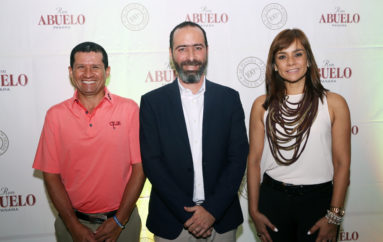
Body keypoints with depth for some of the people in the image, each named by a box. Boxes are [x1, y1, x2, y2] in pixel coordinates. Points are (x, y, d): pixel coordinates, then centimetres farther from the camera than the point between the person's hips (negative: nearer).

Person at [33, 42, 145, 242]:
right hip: (73, 222, 1)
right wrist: (74, 226, -8)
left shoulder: (129, 109, -7)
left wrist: (119, 221, -10)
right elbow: (51, 174, -2)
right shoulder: (55, 115, -3)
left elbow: (140, 167, -7)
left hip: (122, 220, -1)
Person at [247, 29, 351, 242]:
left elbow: (342, 163, -5)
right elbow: (254, 160, 1)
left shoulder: (334, 103, -5)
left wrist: (334, 216, -7)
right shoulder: (262, 106, 0)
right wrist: (254, 210, 0)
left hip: (318, 199, -1)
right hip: (273, 198, 1)